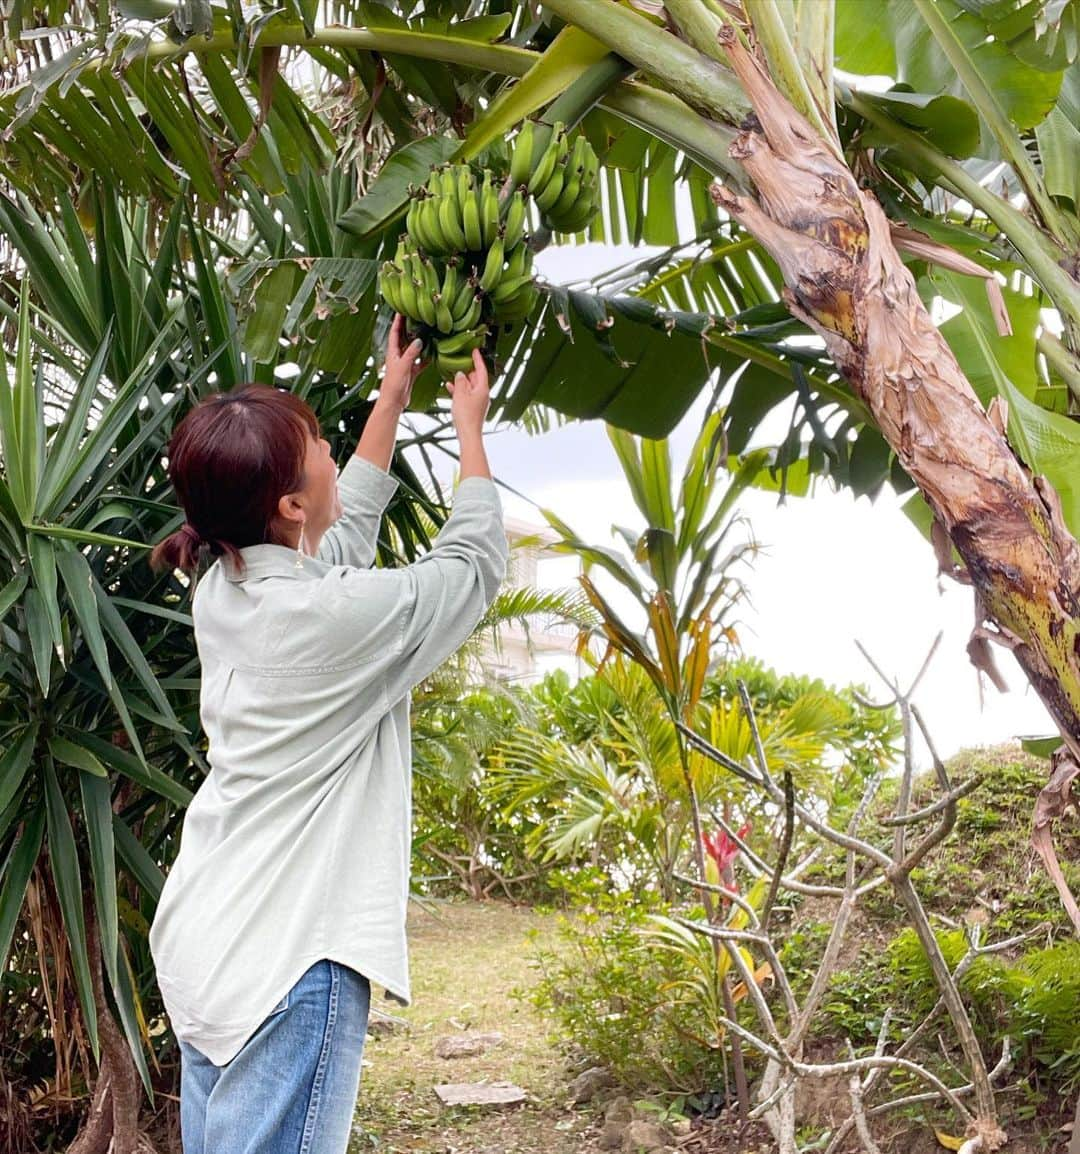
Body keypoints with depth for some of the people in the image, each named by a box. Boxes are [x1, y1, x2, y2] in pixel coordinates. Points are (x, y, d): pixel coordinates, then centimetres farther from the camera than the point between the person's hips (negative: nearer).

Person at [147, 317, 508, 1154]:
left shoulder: (223, 588, 3)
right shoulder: (333, 613, -19)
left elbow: (348, 525, 22)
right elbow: (474, 564, -2)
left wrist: (394, 397, 30)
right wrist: (470, 427, 13)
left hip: (201, 945, 9)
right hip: (289, 958, -9)